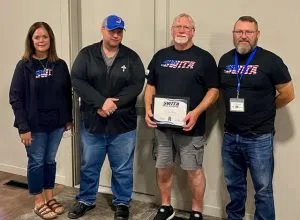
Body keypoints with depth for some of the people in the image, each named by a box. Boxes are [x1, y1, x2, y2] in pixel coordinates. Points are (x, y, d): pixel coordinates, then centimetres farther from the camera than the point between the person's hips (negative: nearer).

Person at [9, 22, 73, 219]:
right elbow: (15, 98, -10)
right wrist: (23, 127, -14)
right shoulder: (24, 66, -8)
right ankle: (39, 202, 21)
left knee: (50, 160, 15)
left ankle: (50, 197, 30)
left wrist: (68, 119, 7)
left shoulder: (60, 65, 1)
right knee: (36, 161, 7)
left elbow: (67, 94, 7)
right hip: (34, 125, -3)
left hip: (56, 123, 3)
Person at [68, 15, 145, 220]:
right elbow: (77, 81, -9)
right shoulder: (86, 54, 1)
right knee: (89, 166, 16)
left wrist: (113, 104, -18)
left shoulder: (131, 57, 1)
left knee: (123, 168, 10)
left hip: (123, 124, 0)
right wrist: (101, 102, -20)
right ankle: (86, 200, 35)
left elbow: (137, 85, -7)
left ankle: (122, 203, 29)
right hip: (92, 122, 1)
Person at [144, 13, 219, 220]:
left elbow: (214, 90, -5)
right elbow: (151, 85, 14)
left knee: (194, 170, 5)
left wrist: (196, 113, -19)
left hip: (190, 127, -4)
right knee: (163, 169, 12)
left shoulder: (204, 58, -2)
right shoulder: (161, 56, 9)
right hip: (162, 125, 4)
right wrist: (148, 109, -1)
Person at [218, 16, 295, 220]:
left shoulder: (270, 60, -10)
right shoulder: (225, 60, 5)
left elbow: (288, 94, -5)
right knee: (234, 185, 19)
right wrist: (235, 108, 6)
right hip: (230, 136, 5)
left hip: (259, 138, -4)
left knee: (263, 189, 6)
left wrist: (264, 110, 3)